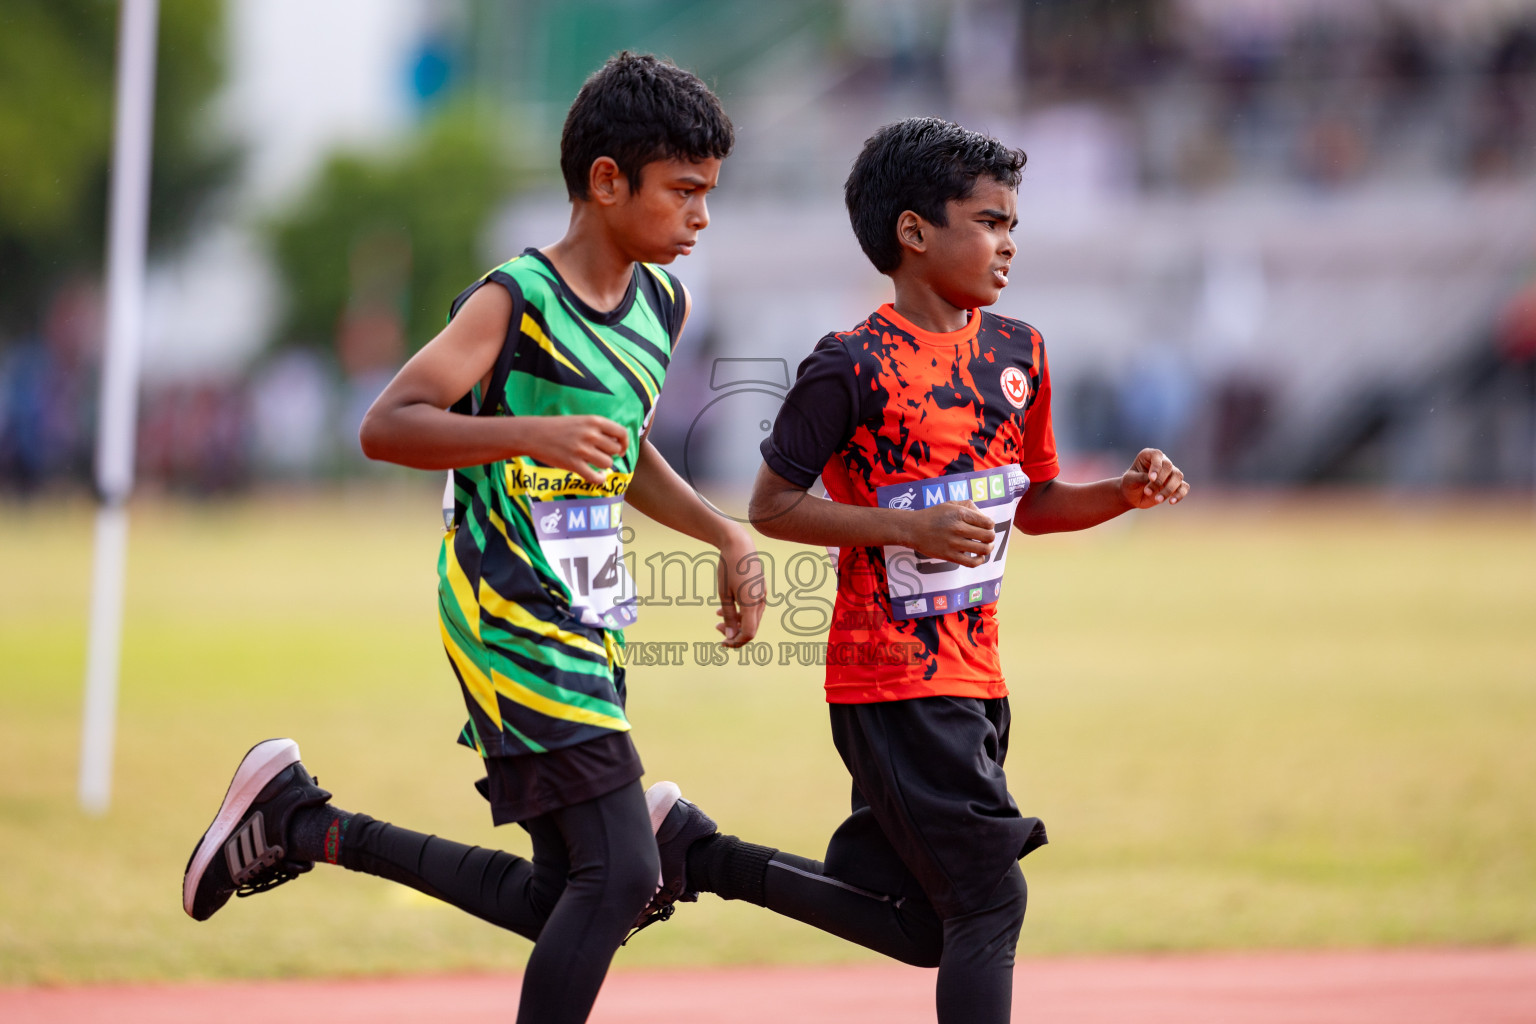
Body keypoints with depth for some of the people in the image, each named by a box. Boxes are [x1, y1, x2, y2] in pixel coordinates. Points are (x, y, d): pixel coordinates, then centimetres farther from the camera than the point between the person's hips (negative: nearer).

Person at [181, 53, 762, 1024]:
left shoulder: (663, 306, 11)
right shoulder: (516, 300, -14)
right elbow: (386, 425, -22)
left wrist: (725, 534, 15)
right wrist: (534, 434, -34)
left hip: (590, 634, 9)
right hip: (513, 623, -9)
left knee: (558, 902, 12)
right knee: (621, 873, -17)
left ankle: (305, 823, 23)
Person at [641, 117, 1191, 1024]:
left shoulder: (1018, 352, 9)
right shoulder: (853, 368, -12)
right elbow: (772, 505, -10)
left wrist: (1127, 494, 1)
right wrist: (911, 526, -20)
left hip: (975, 675, 8)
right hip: (894, 679, -8)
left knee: (918, 928, 12)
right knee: (989, 898, -10)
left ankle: (701, 853, 25)